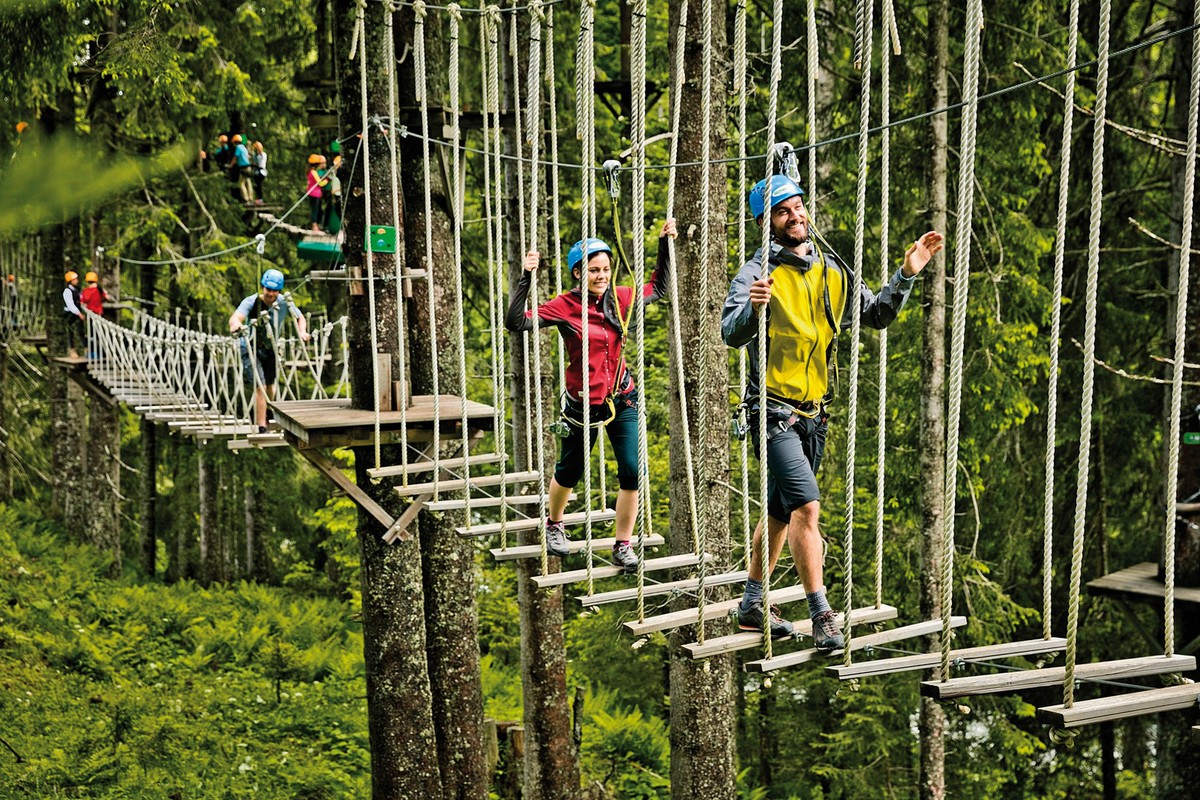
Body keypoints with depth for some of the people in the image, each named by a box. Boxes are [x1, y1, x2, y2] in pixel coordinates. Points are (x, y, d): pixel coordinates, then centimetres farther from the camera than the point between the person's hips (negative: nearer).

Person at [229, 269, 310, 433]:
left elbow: (300, 317, 4)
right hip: (251, 349, -5)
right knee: (260, 387, -18)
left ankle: (264, 418, 45)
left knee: (270, 386, 19)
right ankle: (261, 428, -16)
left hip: (270, 350, 5)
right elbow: (235, 317, -41)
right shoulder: (252, 302, -24)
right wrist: (236, 324, -65)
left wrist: (302, 332, -17)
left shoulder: (284, 302, -11)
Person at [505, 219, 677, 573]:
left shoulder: (620, 298, -2)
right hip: (582, 404, -3)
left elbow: (659, 288, 17)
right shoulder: (564, 306, -15)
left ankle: (623, 546, 5)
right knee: (569, 472, 17)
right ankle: (554, 524, 47)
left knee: (632, 471, -10)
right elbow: (516, 322, -26)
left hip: (621, 400, 3)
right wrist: (526, 278, -33)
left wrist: (665, 245, 9)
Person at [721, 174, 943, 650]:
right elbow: (731, 334, -24)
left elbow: (877, 315, 15)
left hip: (814, 413, 7)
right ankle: (822, 616, -12)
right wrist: (752, 308, -45)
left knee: (780, 513, 15)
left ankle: (752, 604, 28)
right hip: (774, 410, -7)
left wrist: (906, 275, 1)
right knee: (806, 506, -17)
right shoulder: (758, 273, -12)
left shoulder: (833, 272, 8)